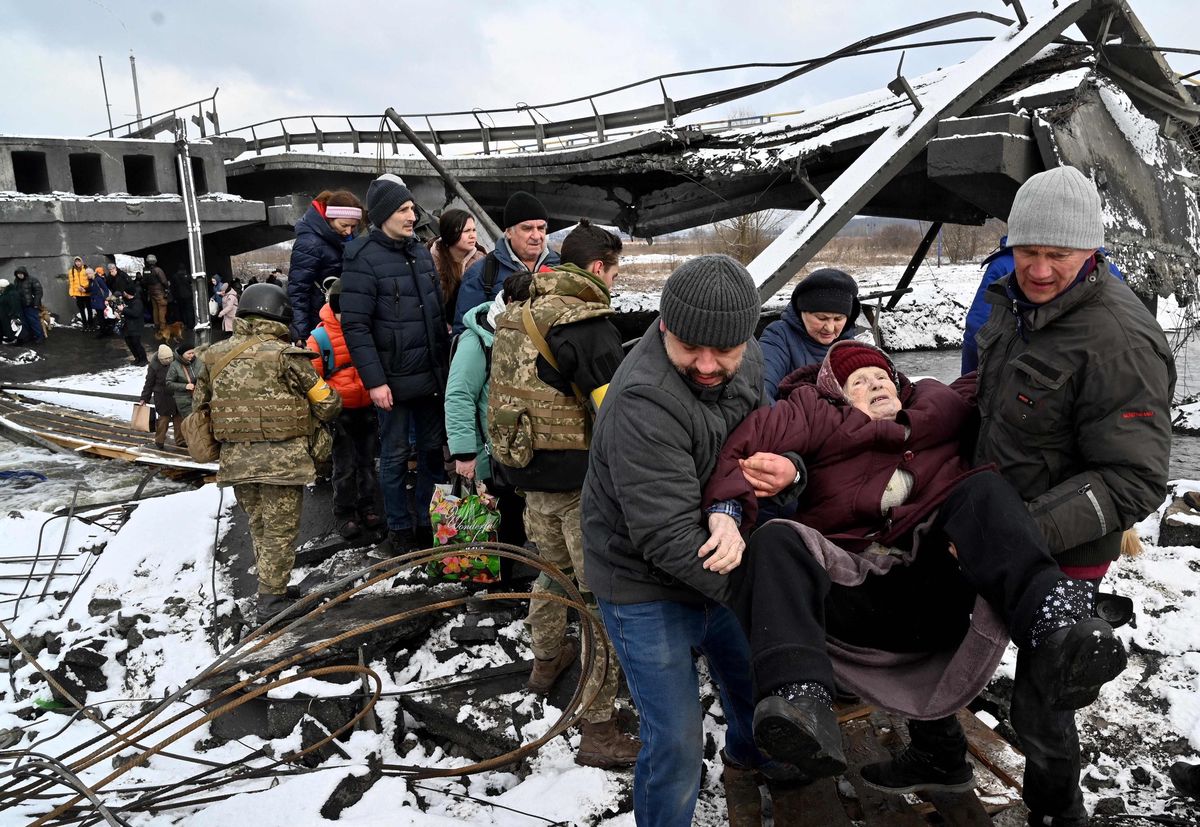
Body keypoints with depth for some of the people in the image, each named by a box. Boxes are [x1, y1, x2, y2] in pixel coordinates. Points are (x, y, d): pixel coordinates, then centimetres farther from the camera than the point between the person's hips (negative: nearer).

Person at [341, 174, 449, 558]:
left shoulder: (421, 251, 10)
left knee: (432, 448, 12)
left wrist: (445, 363, 14)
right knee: (395, 456, 6)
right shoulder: (363, 258, -11)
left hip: (431, 375, 6)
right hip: (393, 379, -6)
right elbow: (355, 326, -15)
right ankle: (400, 530, 19)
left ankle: (430, 523, 26)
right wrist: (374, 381, -18)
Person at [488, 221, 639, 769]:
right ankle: (598, 731, 5)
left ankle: (546, 661, 50)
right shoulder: (589, 324, -18)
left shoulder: (520, 313, 9)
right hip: (581, 481, -8)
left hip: (527, 472, 9)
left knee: (553, 568, 29)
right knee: (603, 597, 0)